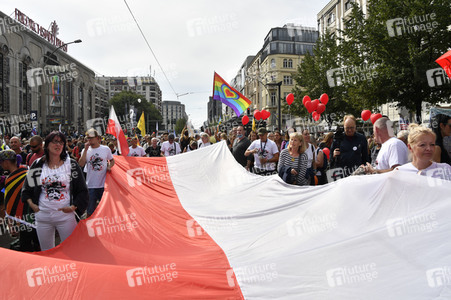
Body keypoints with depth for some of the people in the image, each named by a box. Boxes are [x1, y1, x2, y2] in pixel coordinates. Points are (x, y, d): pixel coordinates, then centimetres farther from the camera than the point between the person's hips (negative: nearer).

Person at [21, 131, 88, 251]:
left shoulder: (72, 165, -1)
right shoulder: (37, 165, 5)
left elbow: (82, 190, 0)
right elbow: (26, 188, 15)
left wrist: (73, 207, -10)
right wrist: (31, 204, 1)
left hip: (66, 215, -2)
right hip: (42, 216, 2)